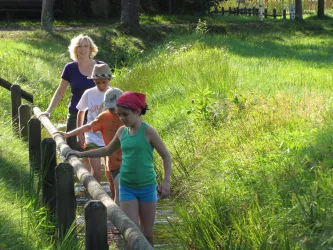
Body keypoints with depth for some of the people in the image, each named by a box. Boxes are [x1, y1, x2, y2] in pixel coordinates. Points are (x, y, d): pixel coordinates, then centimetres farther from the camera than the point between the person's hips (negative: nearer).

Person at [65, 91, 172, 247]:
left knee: (147, 234, 7)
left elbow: (166, 156, -6)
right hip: (126, 187, 3)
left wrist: (166, 181, -16)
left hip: (147, 188, -3)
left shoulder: (148, 131, -11)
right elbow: (107, 150, 20)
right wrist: (81, 154, 18)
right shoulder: (122, 131, 3)